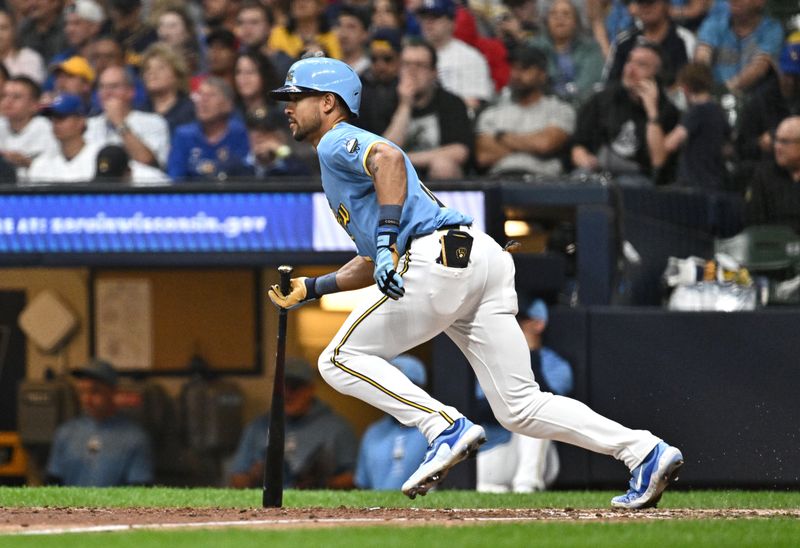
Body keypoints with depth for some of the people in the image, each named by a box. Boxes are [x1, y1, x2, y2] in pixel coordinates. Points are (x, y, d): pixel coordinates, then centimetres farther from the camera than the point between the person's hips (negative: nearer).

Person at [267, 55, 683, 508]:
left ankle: (446, 427, -13)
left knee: (341, 359, 1)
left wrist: (386, 238, -28)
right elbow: (373, 265, 37)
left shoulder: (338, 142, 5)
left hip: (439, 257, -9)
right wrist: (311, 289, 35)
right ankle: (645, 451, -8)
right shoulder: (339, 166, 34)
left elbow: (389, 157, -20)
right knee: (521, 408, 3)